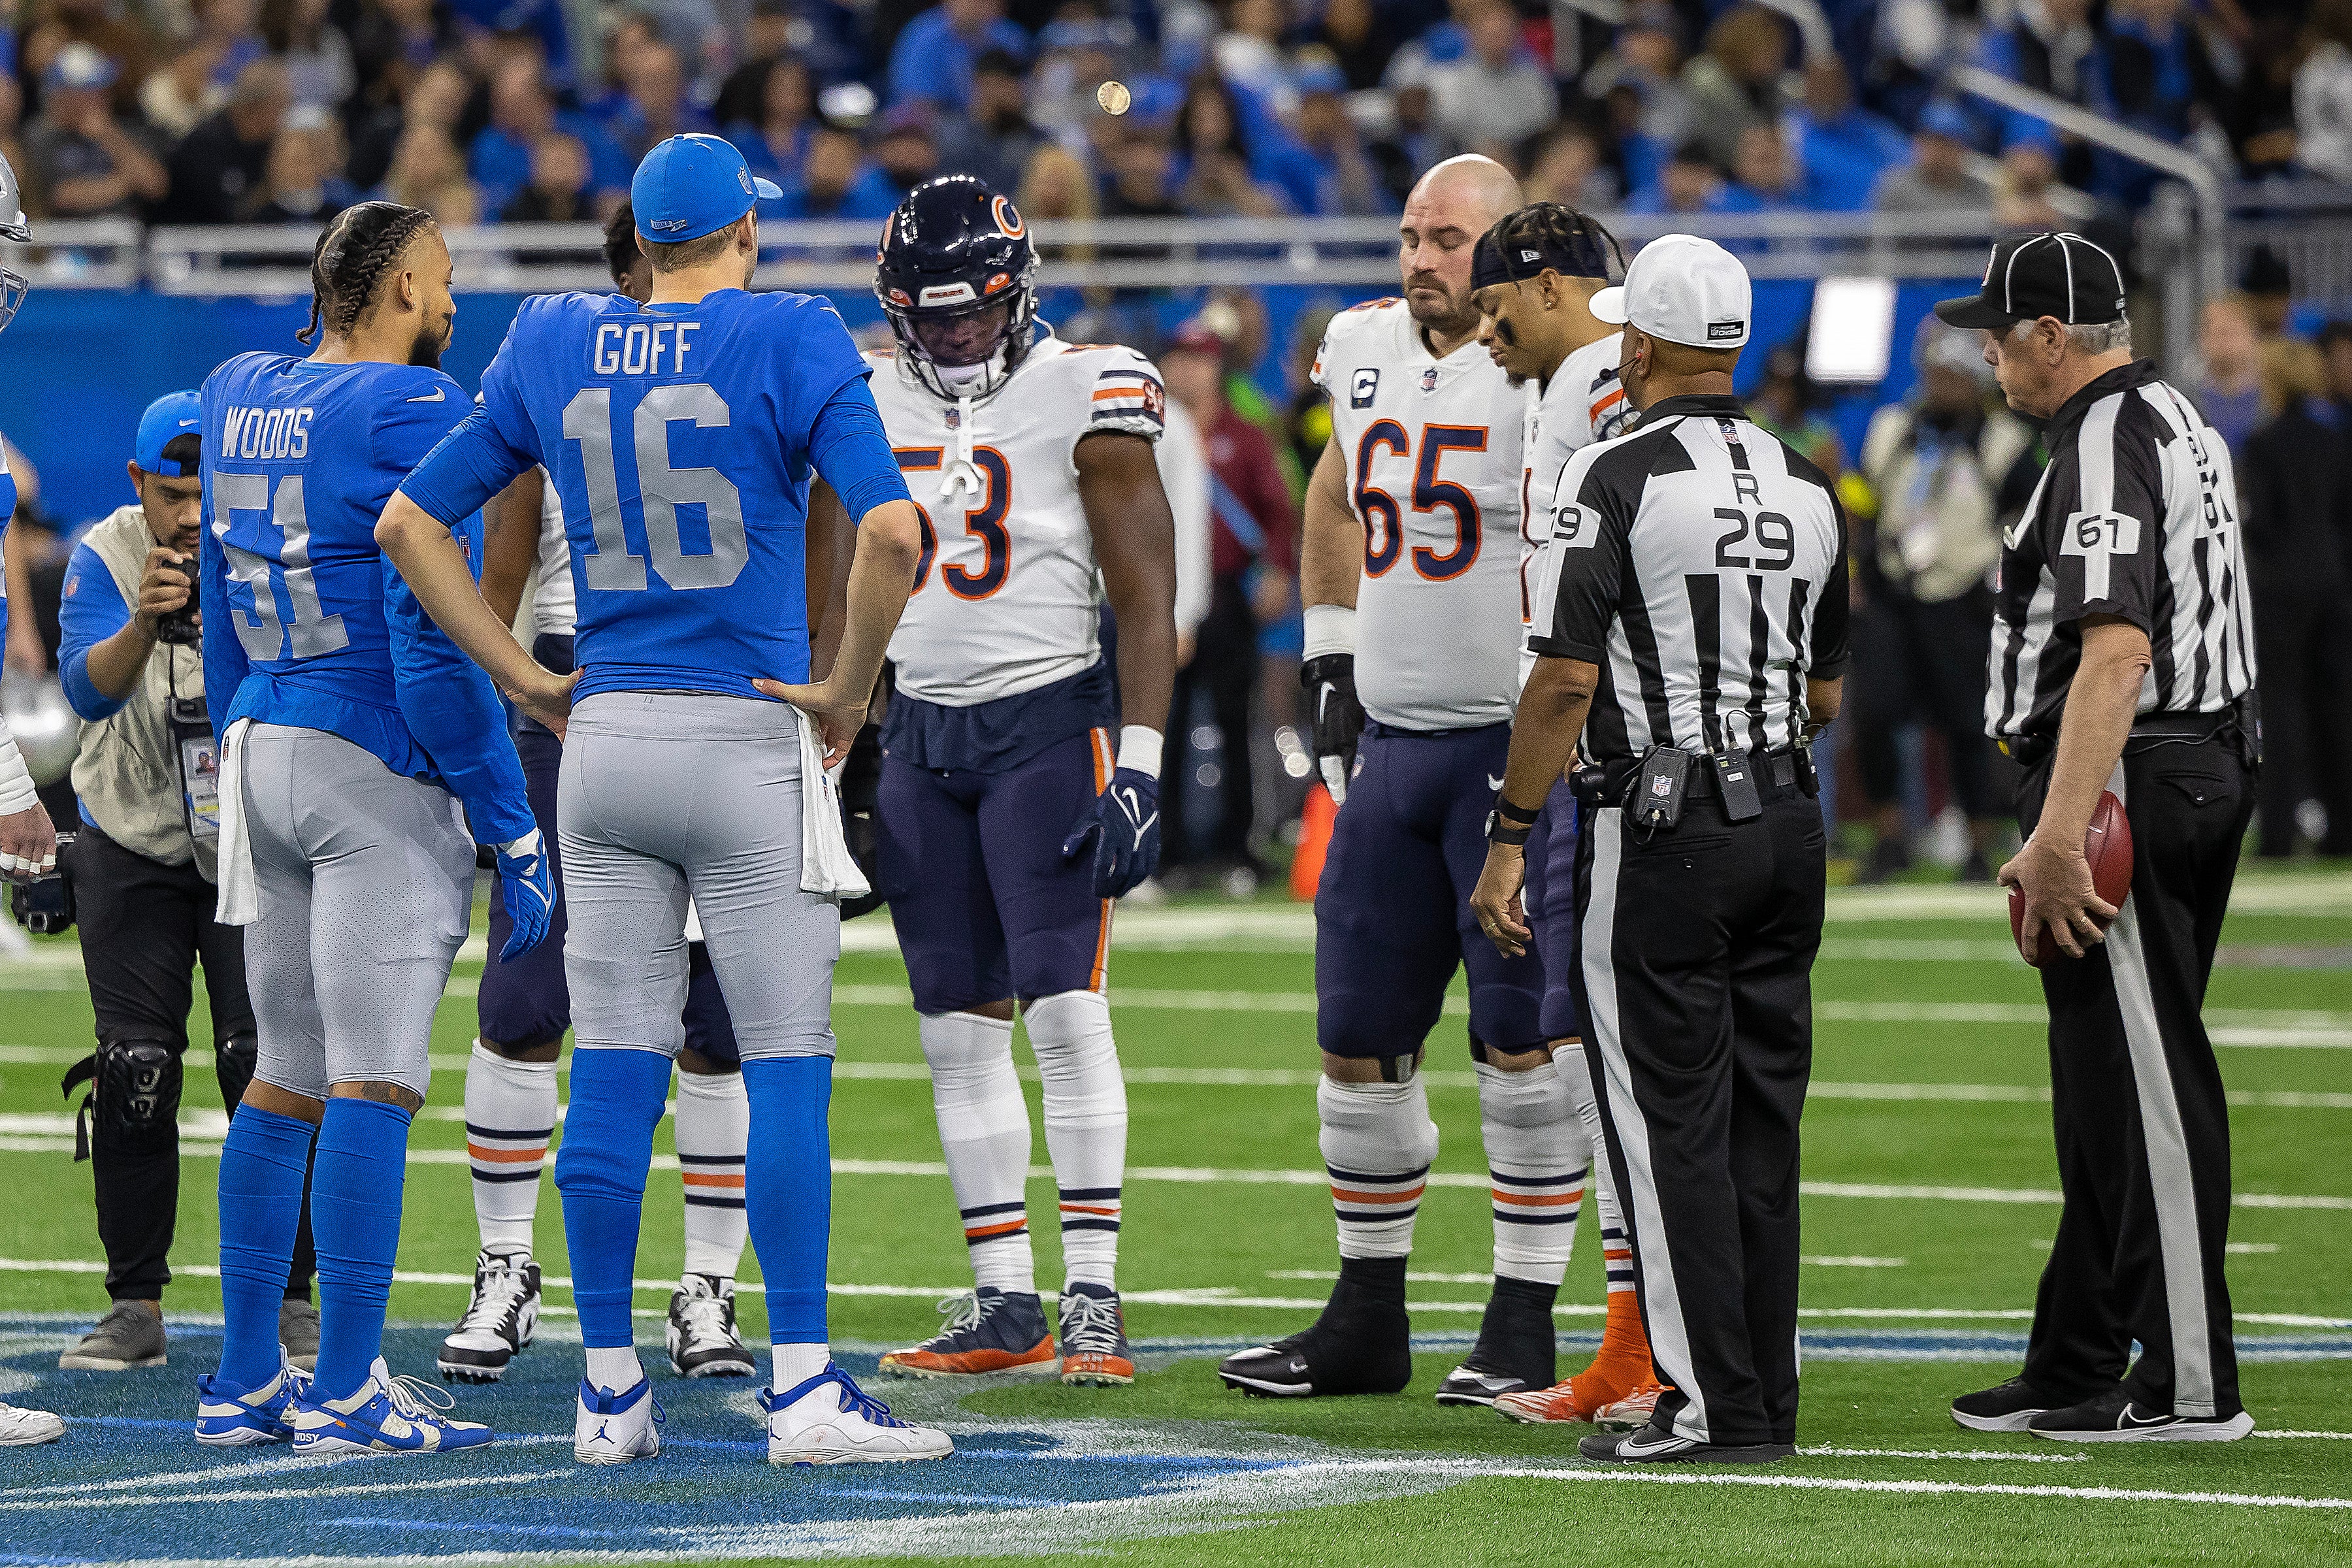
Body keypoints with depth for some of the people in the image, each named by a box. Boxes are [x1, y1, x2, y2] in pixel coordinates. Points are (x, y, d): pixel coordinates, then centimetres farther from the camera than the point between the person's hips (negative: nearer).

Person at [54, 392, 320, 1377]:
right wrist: (144, 622, -46)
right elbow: (88, 690, -27)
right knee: (134, 1074, -4)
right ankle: (135, 1308, 6)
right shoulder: (105, 560, -12)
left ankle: (288, 1304, 1)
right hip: (133, 849, 1)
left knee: (266, 1065, -8)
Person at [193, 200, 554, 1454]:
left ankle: (245, 1382, 16)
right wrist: (511, 829, -12)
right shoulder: (414, 413, -12)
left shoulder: (241, 401, 12)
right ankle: (345, 1391, -8)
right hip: (378, 773, -8)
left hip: (263, 752, 8)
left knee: (285, 1079, 14)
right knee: (374, 1080, -6)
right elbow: (431, 639, -16)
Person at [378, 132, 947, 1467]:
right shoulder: (788, 344, -7)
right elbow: (892, 530, -19)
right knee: (788, 1061, 0)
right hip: (748, 740, -4)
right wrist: (849, 688, -7)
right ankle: (803, 1387, -3)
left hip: (606, 738, 4)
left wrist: (528, 682, 13)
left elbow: (412, 524, 11)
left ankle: (611, 1391, 8)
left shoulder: (553, 350, 8)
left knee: (615, 1072, 6)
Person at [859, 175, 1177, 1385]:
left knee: (1066, 1008, -11)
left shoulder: (1083, 399, -7)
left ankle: (1095, 1298, -9)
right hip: (918, 733, 5)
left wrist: (1138, 769, -14)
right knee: (958, 1026, 4)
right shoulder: (869, 402, 8)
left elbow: (1146, 602, -7)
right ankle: (1004, 1301, 9)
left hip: (1047, 722, -5)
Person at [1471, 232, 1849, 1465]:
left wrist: (1510, 840, -9)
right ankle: (1769, 1397, 13)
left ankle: (1714, 1404, -4)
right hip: (1787, 824, 6)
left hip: (1661, 833, -6)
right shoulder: (1806, 488, 9)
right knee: (1760, 1120, 11)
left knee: (1671, 1124, -2)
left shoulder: (1614, 479, -11)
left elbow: (1567, 679, -14)